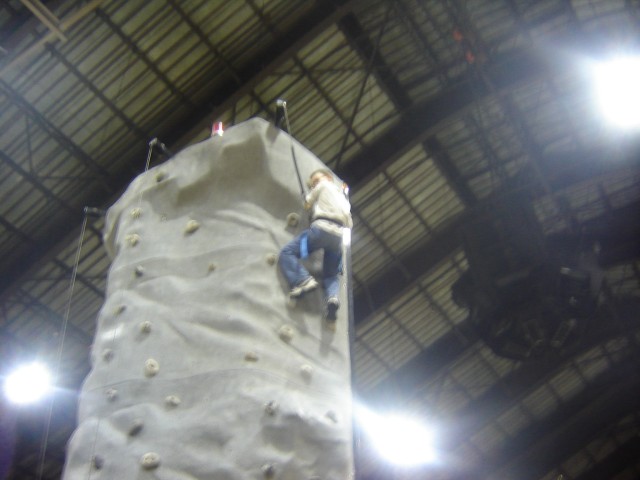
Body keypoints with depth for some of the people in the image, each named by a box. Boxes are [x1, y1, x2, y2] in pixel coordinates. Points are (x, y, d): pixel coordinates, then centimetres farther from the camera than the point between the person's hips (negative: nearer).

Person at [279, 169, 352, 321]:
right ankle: (332, 297, -21)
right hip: (340, 235, 6)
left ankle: (303, 280, -27)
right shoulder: (343, 197, 36)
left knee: (287, 252, -2)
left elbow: (307, 205, 21)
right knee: (331, 276, 15)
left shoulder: (323, 185, 17)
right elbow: (349, 224, 33)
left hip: (322, 228, -6)